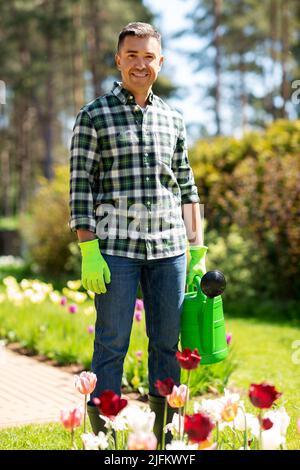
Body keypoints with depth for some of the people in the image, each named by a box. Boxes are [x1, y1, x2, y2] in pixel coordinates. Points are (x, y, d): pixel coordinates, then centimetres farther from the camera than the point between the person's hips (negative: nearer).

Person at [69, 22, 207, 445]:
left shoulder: (173, 120, 13)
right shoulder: (93, 116, 1)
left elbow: (187, 187, 16)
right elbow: (80, 188, -3)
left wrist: (198, 249, 12)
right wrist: (88, 251, -11)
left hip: (169, 247, 4)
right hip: (115, 246, -4)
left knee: (167, 342, 9)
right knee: (111, 345, 0)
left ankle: (166, 433, 20)